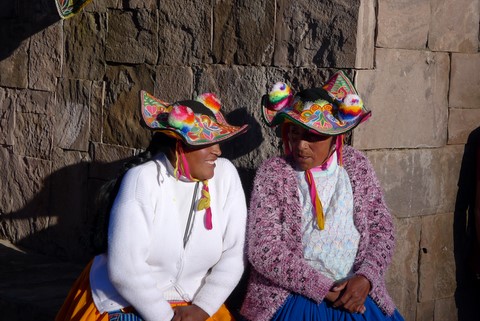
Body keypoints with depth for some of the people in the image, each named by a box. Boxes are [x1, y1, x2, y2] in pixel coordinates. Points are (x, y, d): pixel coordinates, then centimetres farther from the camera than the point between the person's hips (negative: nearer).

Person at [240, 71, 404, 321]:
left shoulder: (356, 165, 5)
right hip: (290, 295, -3)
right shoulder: (273, 173, -4)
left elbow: (381, 227, 7)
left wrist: (366, 277, -10)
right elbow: (264, 251, -9)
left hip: (354, 292, 3)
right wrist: (324, 288, -13)